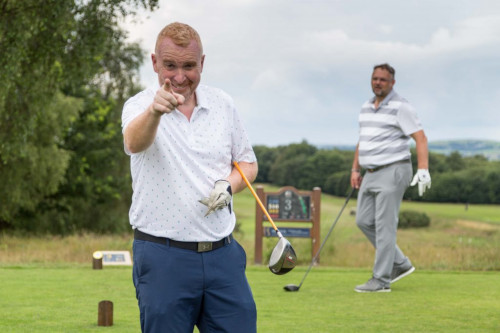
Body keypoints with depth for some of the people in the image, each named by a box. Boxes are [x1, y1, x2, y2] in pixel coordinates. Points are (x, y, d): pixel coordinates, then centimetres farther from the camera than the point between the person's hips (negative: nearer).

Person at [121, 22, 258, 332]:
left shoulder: (223, 103, 8)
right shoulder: (139, 106, -5)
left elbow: (248, 162, 18)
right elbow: (134, 142, -29)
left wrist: (228, 184, -6)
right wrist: (154, 111, -51)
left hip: (222, 252, 4)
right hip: (162, 256, -3)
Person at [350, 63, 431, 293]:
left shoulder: (400, 107, -10)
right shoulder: (366, 108, 14)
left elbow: (420, 138, -15)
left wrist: (423, 170, -26)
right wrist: (355, 169, 18)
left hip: (392, 171, -9)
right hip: (371, 174, 9)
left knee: (384, 225, -9)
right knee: (364, 221, 8)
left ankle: (381, 280, -5)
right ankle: (400, 264, 18)